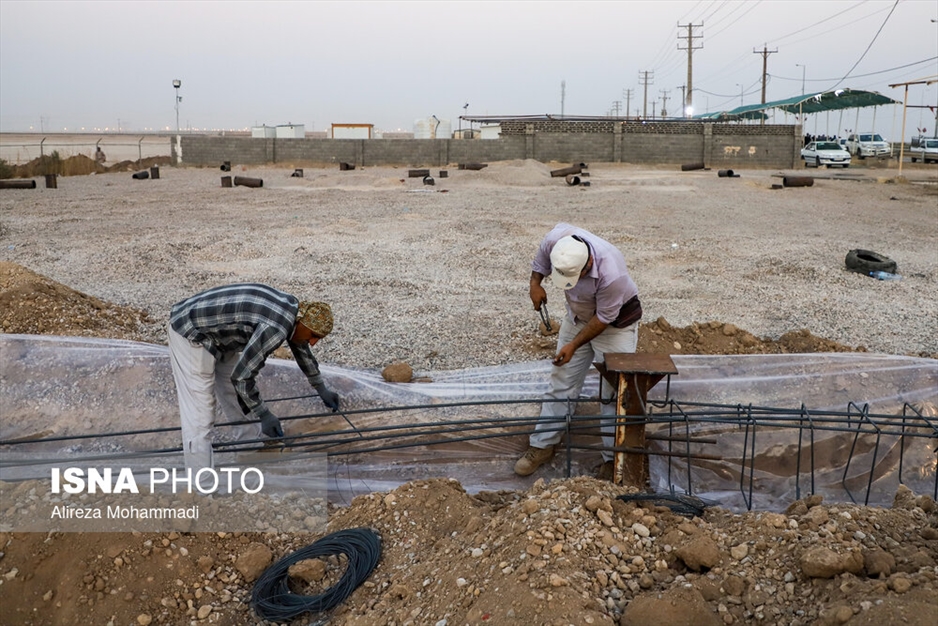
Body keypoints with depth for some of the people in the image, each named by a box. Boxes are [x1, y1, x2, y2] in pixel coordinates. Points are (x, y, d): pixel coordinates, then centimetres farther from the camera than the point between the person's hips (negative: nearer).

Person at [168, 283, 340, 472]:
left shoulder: (293, 308, 1)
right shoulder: (275, 327, -29)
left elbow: (302, 350, 20)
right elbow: (241, 376, -25)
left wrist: (322, 389, 31)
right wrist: (264, 415, -12)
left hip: (216, 331, 10)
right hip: (190, 332, -10)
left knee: (241, 400, 18)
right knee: (199, 416, -9)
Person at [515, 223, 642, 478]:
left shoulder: (612, 274, -41)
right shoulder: (556, 239, -29)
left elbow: (604, 318, -25)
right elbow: (541, 257, -2)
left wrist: (574, 345, -22)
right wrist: (535, 282, -6)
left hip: (616, 322, -5)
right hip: (578, 316, 5)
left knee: (613, 392, -3)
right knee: (561, 382, 8)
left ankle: (613, 458, 10)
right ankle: (542, 445, 18)